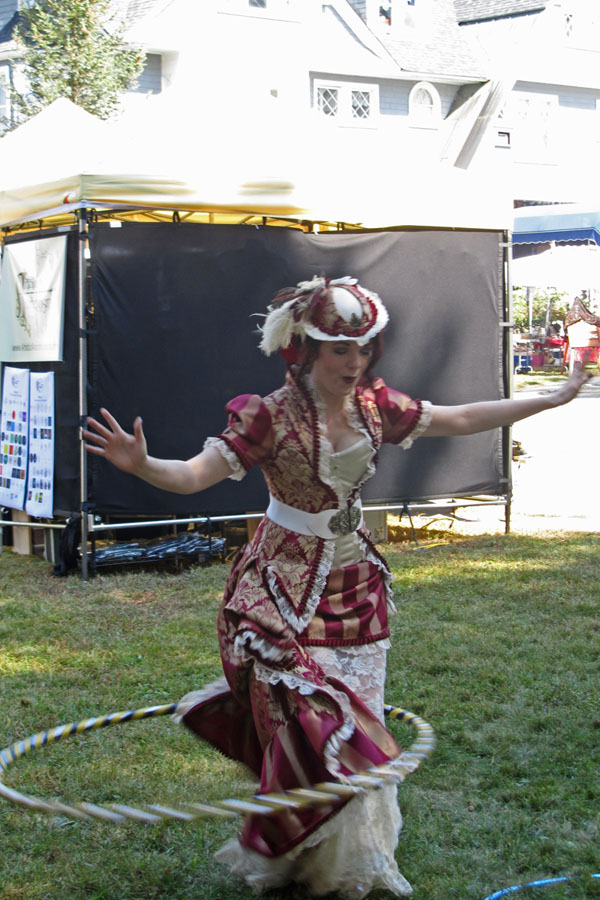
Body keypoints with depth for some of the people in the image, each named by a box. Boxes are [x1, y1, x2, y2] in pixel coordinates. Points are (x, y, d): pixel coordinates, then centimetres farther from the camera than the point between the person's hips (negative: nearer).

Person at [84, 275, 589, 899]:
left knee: (356, 721, 11)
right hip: (286, 585, -6)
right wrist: (142, 465, -46)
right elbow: (194, 475, -24)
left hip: (356, 582, 6)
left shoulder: (374, 405, 0)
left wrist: (554, 399, 13)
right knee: (308, 725, -8)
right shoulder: (270, 416, -17)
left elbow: (462, 420, 10)